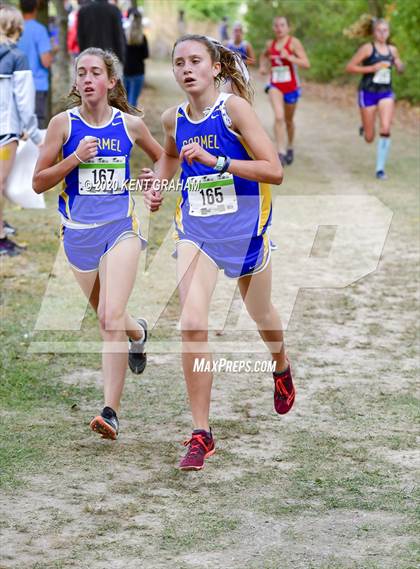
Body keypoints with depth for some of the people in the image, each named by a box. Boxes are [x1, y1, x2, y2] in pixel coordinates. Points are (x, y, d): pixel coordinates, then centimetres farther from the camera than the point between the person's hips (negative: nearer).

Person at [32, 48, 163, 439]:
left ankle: (110, 411, -17)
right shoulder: (63, 123, -3)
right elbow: (38, 182, -3)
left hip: (120, 227, -2)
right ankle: (139, 334, 55)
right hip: (78, 231, 2)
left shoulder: (130, 124, 0)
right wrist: (74, 159, -16)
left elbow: (163, 159, 19)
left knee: (112, 317, -18)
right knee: (106, 319, 17)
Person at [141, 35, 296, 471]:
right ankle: (201, 433, -10)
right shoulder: (173, 119, -1)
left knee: (260, 313, 21)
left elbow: (274, 171, -21)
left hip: (244, 228, -2)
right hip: (196, 230, 2)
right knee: (192, 324, -17)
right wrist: (156, 184, 5)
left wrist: (215, 160, -29)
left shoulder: (234, 108, -15)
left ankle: (282, 369, 57)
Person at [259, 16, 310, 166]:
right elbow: (264, 55, 27)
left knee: (288, 120, 16)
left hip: (291, 86, -1)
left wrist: (289, 57, -28)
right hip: (275, 86, 1)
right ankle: (281, 152, -22)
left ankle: (290, 148, 41)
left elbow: (306, 64, -17)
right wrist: (262, 66, 8)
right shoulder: (270, 44, 3)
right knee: (278, 117, -21)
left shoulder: (294, 42, -9)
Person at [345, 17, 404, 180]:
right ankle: (365, 127, 45)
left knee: (385, 130, -17)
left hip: (386, 93, 3)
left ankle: (380, 168, -8)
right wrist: (372, 68, -17)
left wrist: (400, 65, -4)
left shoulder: (392, 50, 7)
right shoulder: (367, 48, -7)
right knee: (369, 138, 5)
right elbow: (349, 67, -10)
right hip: (368, 93, -3)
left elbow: (400, 69, 21)